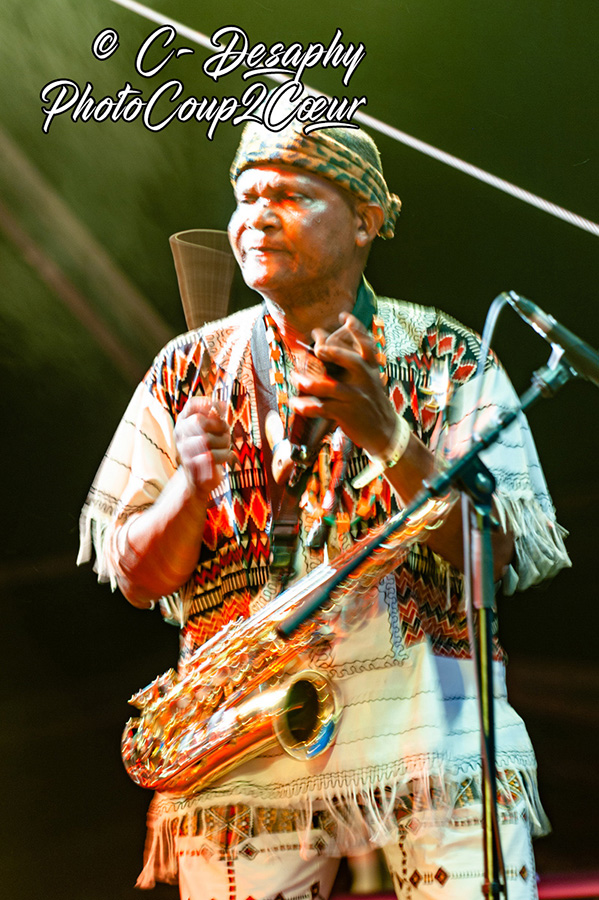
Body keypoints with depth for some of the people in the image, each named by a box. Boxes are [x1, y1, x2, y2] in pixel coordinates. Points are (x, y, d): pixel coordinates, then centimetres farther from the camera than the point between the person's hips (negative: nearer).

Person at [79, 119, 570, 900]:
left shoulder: (449, 360, 2)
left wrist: (386, 436, -20)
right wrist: (193, 484, -16)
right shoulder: (187, 373, 8)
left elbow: (504, 558, -7)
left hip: (435, 735, -1)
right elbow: (137, 579, 5)